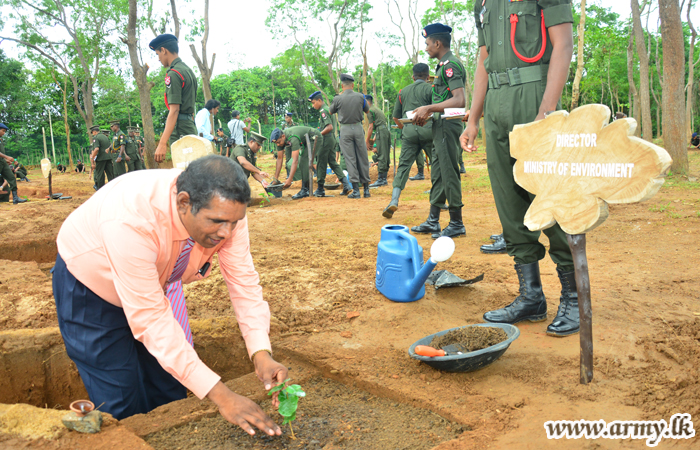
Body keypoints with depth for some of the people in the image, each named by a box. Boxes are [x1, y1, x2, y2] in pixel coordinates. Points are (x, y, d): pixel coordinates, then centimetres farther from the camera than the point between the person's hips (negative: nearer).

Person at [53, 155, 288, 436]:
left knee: (170, 391, 9)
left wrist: (261, 354, -35)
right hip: (92, 287, -4)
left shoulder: (224, 209, -27)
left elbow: (243, 281, -20)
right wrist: (219, 394, -43)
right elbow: (150, 318, -40)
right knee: (121, 405, -4)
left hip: (157, 282, 5)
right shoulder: (132, 219, -43)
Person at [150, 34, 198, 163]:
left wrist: (162, 144, -23)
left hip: (179, 129, -10)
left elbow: (174, 110, -20)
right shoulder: (188, 70, 18)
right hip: (191, 128, 10)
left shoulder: (173, 74, -12)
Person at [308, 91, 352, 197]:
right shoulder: (328, 109, 17)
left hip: (326, 139, -10)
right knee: (333, 163, 11)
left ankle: (320, 190, 6)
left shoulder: (323, 110, -12)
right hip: (332, 138, 10)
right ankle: (346, 185, 2)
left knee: (321, 164, -1)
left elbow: (330, 127, -23)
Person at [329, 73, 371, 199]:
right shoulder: (360, 96, -2)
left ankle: (356, 190, -4)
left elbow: (331, 111, 11)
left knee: (350, 160, 0)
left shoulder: (338, 99, -7)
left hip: (345, 130, -2)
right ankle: (366, 188, 13)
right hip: (358, 128, 2)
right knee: (362, 158, 8)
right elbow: (367, 111, 14)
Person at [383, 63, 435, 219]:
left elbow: (395, 117, 18)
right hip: (427, 129, -3)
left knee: (404, 165, 1)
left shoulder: (403, 91, 18)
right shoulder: (430, 89, 6)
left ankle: (394, 201, -15)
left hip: (408, 131, 3)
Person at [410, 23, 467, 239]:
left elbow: (459, 101, -23)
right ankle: (433, 221, 19)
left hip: (448, 126, -11)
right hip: (440, 126, 11)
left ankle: (457, 224, 2)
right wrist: (428, 114, 11)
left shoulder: (451, 65, -13)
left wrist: (429, 108, -20)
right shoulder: (443, 65, 18)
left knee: (449, 173, -6)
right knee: (437, 173, 12)